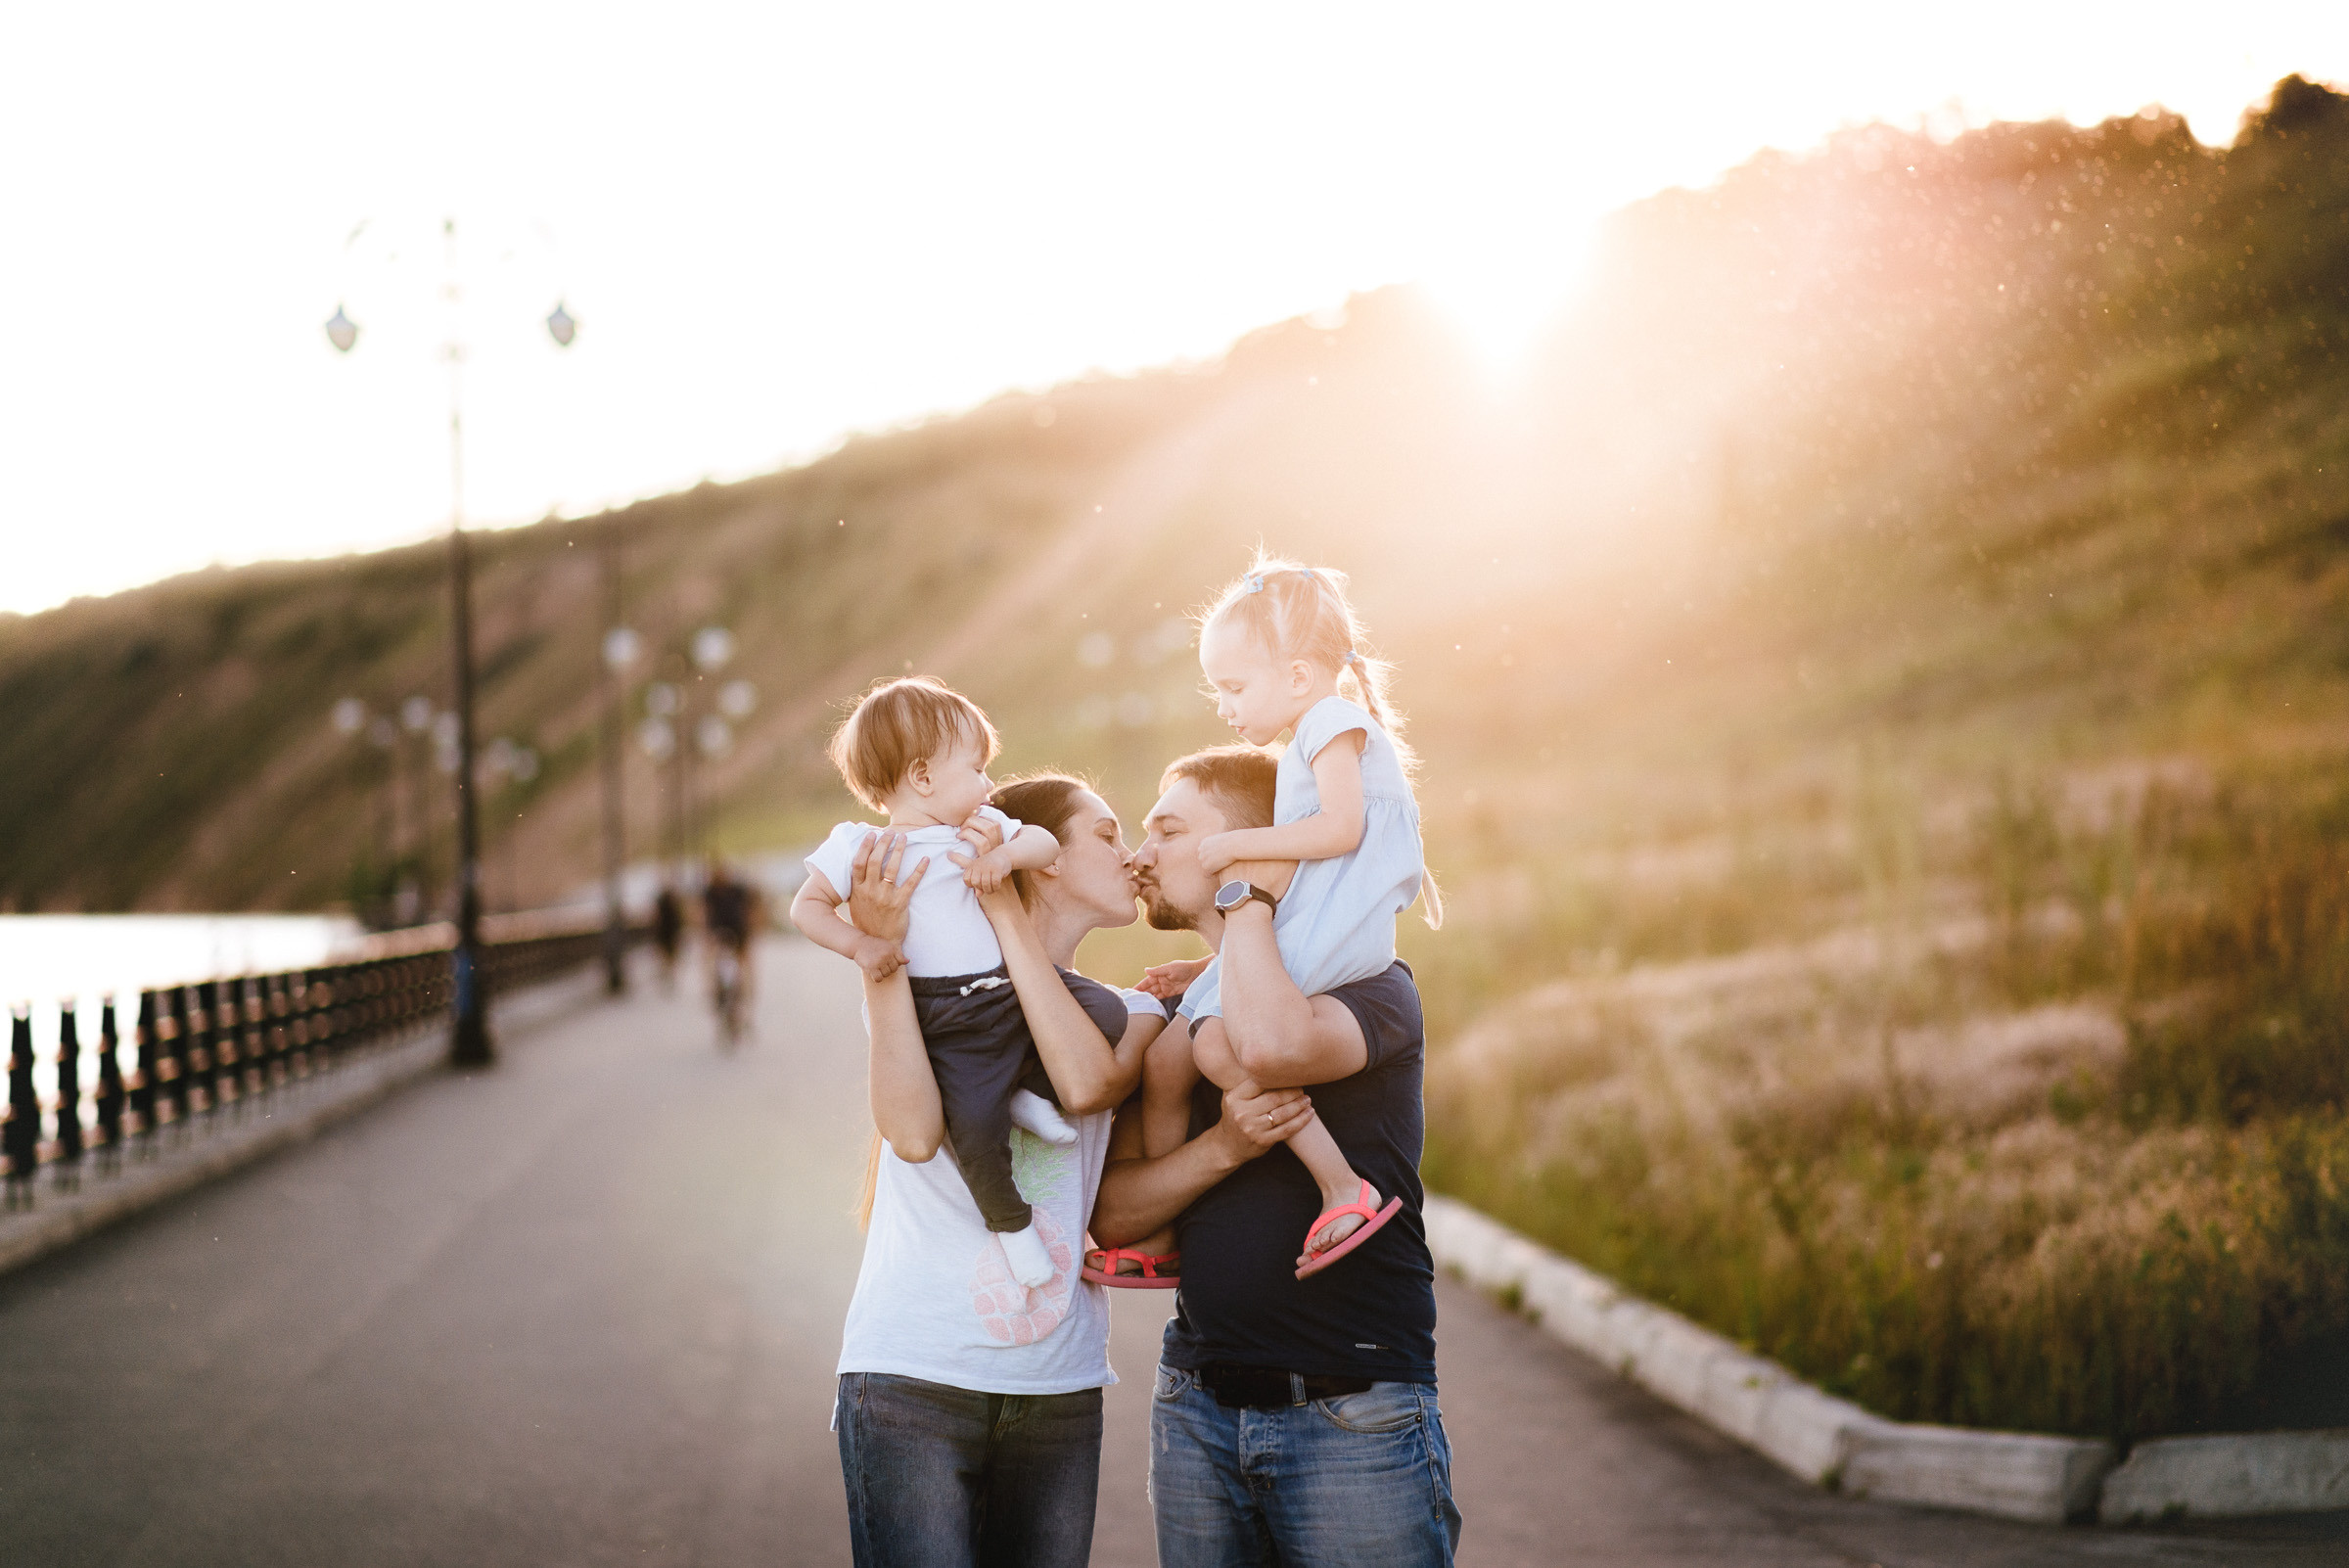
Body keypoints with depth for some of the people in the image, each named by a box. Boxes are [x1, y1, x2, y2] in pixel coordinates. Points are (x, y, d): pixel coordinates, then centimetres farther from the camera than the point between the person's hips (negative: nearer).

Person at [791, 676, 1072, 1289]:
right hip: (951, 1025, -5)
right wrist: (859, 945, -15)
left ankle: (1028, 1091, 11)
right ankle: (1011, 1222, 5)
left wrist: (1005, 854, -10)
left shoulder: (982, 828, 14)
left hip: (1018, 992, 5)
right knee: (975, 1128, -19)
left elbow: (1046, 842, 11)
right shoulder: (860, 846, -1)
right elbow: (807, 906, 1)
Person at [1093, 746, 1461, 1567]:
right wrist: (1224, 1145, -14)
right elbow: (1111, 1213, 5)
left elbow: (1273, 1044, -28)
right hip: (1196, 1414, 5)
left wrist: (1244, 893, -11)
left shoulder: (1374, 988, -4)